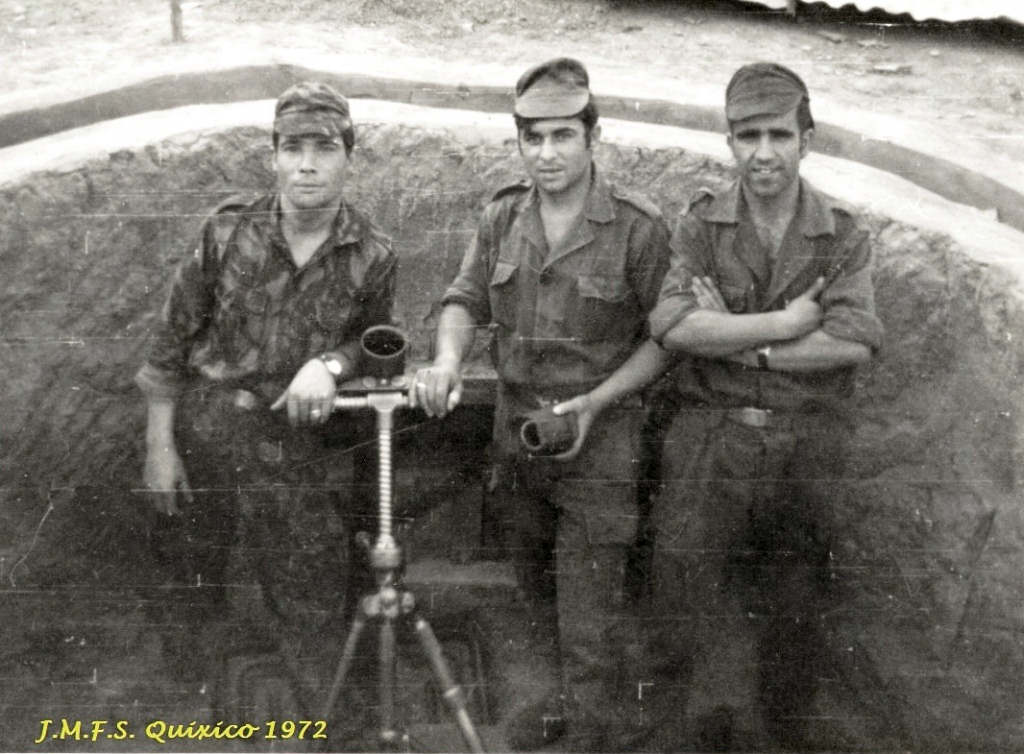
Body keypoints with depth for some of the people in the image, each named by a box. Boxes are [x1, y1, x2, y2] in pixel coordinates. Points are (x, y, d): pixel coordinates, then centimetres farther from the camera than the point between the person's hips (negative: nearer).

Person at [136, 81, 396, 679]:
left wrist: (330, 363, -18)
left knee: (311, 597, 5)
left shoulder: (373, 255, -9)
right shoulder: (229, 231, -9)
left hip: (293, 447, 0)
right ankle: (196, 677, 49)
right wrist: (159, 445, -3)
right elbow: (173, 340, -2)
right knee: (198, 581, 18)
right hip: (203, 434, 0)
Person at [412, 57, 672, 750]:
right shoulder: (502, 217, 2)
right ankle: (568, 685, 47)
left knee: (589, 614, -2)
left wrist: (595, 401, -19)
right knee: (540, 588, 23)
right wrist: (448, 361, -18)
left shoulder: (639, 229, -13)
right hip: (515, 427, 6)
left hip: (599, 437, -5)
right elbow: (467, 301, 3)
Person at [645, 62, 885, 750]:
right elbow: (673, 326, -15)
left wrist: (740, 345, -16)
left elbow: (856, 342, -12)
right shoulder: (700, 225, 1)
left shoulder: (844, 234, 2)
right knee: (690, 592, -3)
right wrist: (787, 323, -15)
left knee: (796, 607, 12)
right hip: (710, 442, -1)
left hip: (808, 450, 1)